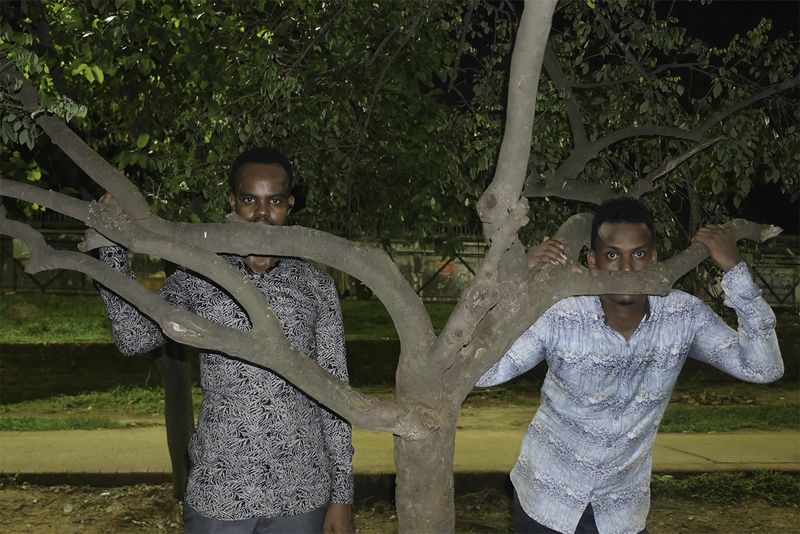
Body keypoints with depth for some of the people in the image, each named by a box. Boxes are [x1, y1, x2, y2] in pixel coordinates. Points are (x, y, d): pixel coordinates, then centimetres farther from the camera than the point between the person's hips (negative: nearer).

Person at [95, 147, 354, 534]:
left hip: (300, 496, 0)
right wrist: (112, 243, -16)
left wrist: (342, 494, 1)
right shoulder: (195, 281, 2)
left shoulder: (316, 287, 3)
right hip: (216, 494, 0)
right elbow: (134, 338, -13)